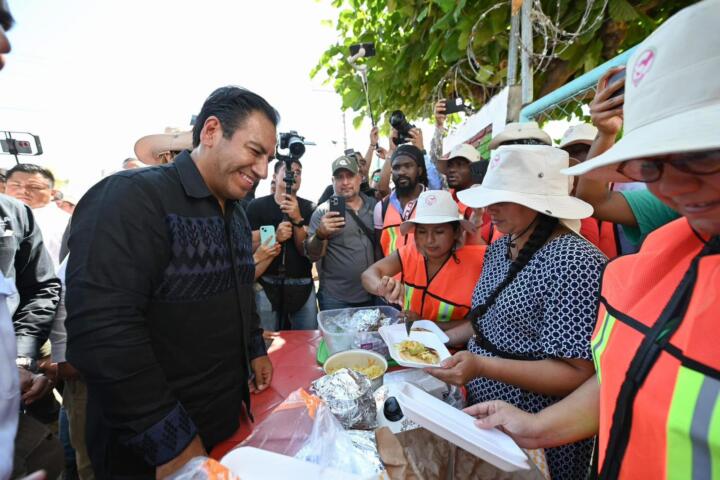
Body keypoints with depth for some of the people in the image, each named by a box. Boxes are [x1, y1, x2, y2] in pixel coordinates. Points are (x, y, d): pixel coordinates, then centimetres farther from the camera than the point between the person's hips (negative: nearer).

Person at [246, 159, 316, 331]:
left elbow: (308, 251, -4)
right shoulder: (257, 205, -2)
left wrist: (297, 219, -19)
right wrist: (275, 237, -21)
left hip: (302, 285, 2)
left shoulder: (309, 208, 2)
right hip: (267, 285, -1)